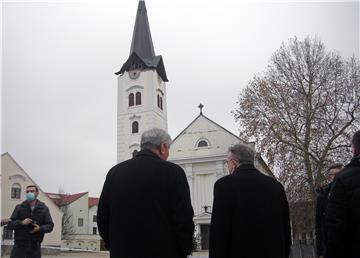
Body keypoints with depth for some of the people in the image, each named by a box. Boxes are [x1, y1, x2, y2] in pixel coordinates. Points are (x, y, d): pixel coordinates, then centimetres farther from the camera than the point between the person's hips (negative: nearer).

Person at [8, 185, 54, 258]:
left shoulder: (44, 208, 6)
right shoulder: (19, 207, 6)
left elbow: (50, 225, 3)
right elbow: (10, 224, 3)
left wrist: (40, 228, -17)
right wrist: (21, 223, -16)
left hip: (35, 246, 0)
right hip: (20, 245, 0)